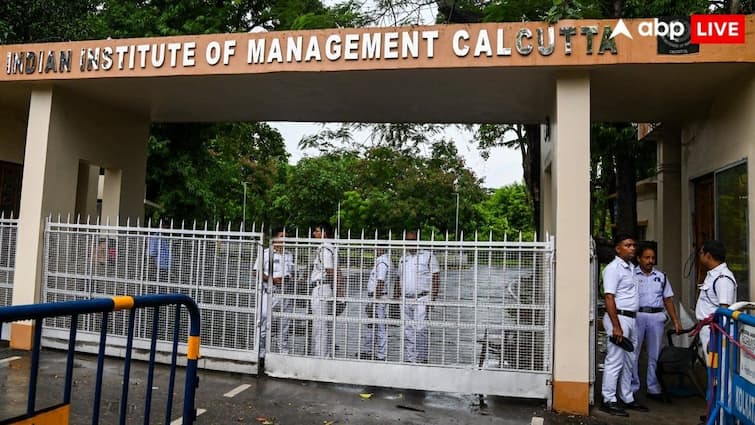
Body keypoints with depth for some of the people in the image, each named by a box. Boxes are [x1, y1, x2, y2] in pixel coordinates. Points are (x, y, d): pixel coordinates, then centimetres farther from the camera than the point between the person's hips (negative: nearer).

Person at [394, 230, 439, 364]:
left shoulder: (429, 256, 1)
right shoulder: (402, 258, 17)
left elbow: (436, 279, -4)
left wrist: (432, 299, -12)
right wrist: (395, 298, 13)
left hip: (422, 299, -5)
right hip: (405, 300, 5)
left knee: (420, 330, -10)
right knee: (407, 332, 7)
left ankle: (421, 359, -1)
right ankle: (409, 359, 14)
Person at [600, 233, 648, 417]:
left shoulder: (631, 267, 14)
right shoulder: (613, 268, -13)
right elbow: (609, 299, -19)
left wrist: (632, 320, 14)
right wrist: (616, 326, -22)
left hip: (631, 318, 9)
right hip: (618, 317, -9)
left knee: (628, 362, 16)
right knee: (615, 361, -4)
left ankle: (627, 398, 26)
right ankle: (609, 401, 4)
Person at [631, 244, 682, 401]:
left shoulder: (661, 276, 13)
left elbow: (668, 300, 14)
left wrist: (676, 321, 8)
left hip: (656, 317, 4)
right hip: (637, 316, -4)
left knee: (655, 355, 10)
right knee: (632, 353, 0)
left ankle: (654, 389, 18)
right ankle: (632, 387, 10)